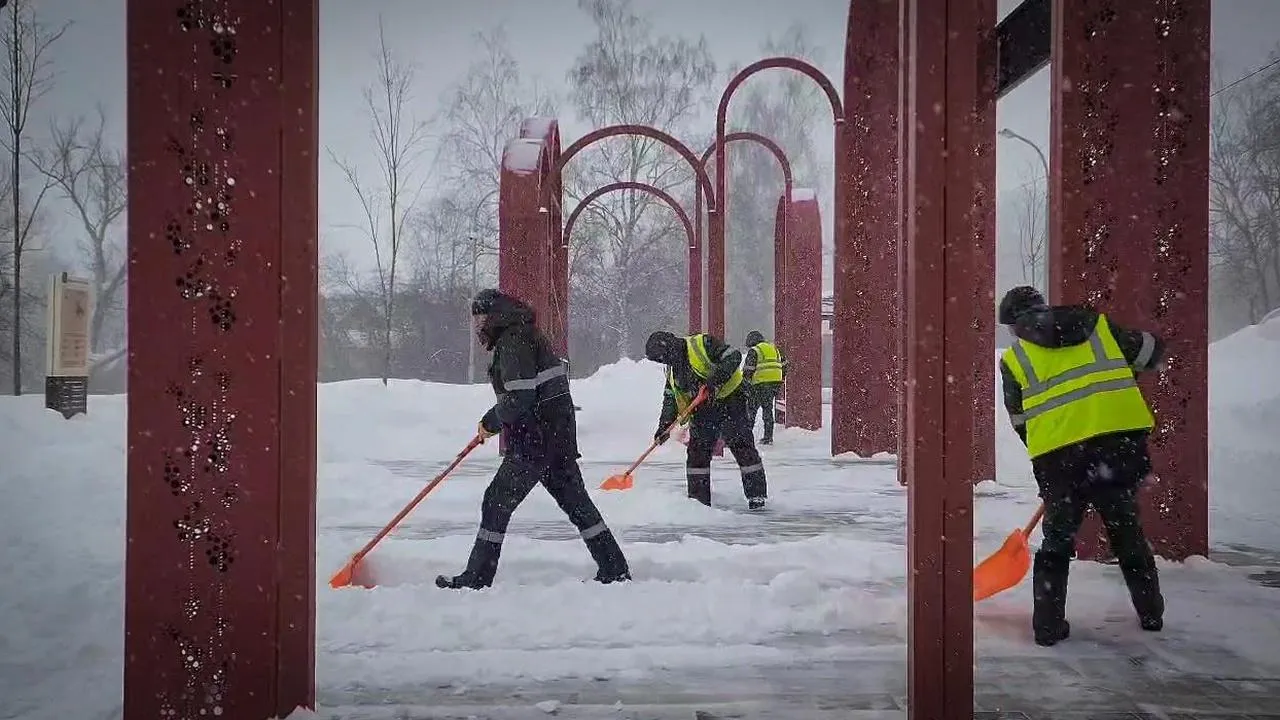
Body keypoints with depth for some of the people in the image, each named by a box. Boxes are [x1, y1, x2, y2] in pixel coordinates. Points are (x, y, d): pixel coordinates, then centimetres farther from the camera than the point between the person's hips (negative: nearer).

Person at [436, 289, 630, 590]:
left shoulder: (512, 342, -14)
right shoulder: (526, 335, 17)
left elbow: (519, 398, -22)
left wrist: (490, 422, -7)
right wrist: (494, 421, 17)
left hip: (534, 443, -10)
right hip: (559, 439, 10)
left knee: (497, 503, -1)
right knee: (577, 503, 13)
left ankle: (476, 579, 7)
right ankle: (615, 570, 17)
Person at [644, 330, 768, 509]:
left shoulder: (702, 344, -16)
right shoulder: (673, 371, 8)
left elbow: (733, 357, -22)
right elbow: (670, 399, 10)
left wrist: (715, 379, -32)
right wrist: (664, 426, -2)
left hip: (731, 399, -7)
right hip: (703, 410, 7)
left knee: (742, 447, -7)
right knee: (697, 451, 4)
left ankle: (757, 493, 0)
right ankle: (698, 498, 12)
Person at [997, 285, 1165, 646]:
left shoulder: (1014, 358, 11)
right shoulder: (1098, 325, 16)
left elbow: (1022, 422, 13)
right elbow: (1151, 352, 24)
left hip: (1060, 454, -2)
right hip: (1122, 440, 2)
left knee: (1058, 538, 14)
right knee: (1126, 529, 22)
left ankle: (1049, 625, 14)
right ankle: (1151, 613, 32)